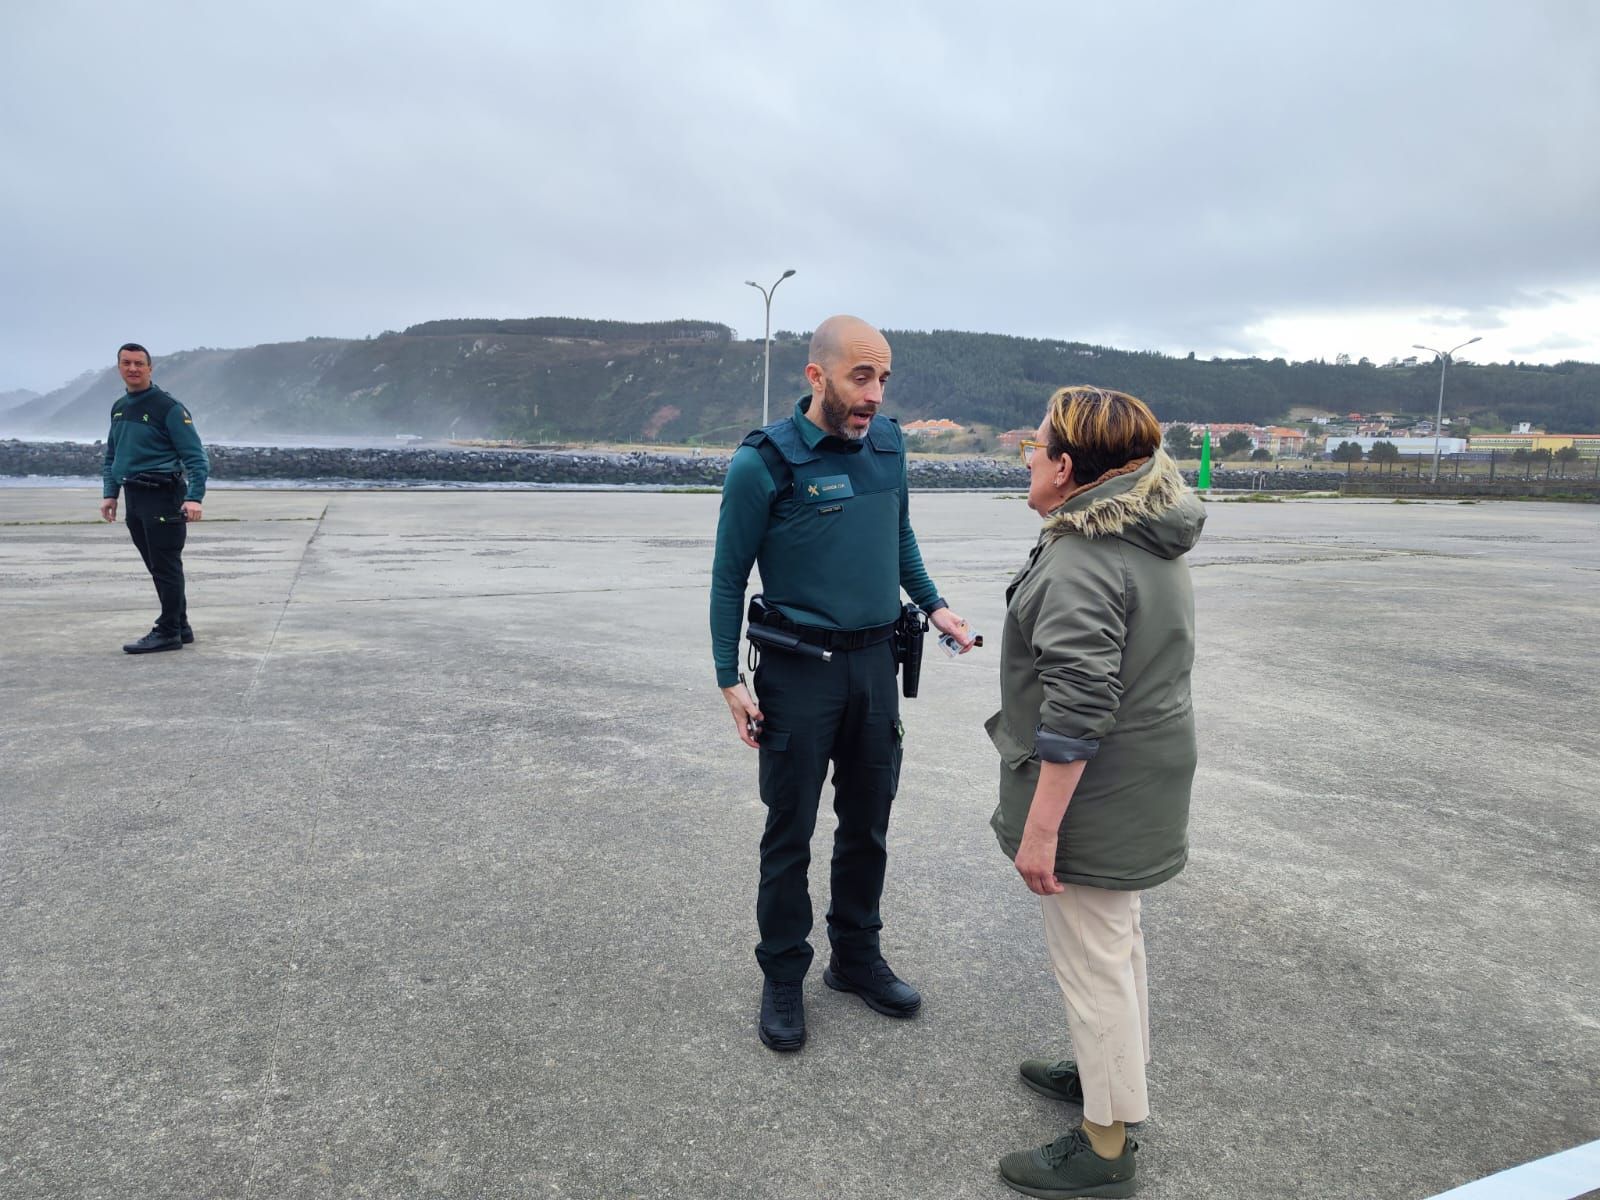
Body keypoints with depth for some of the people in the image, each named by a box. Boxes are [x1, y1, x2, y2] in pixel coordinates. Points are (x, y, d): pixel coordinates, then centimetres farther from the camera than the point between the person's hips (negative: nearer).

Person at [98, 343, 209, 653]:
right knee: (158, 567, 12)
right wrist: (109, 493, 11)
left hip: (163, 498, -8)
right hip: (134, 499, 8)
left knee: (166, 567, -4)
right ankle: (180, 627, 20)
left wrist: (194, 497, -23)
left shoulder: (168, 408, -9)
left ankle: (168, 632, 2)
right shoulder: (118, 408, 15)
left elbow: (196, 457, -13)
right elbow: (111, 457, 23)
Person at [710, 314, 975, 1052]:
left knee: (867, 824, 16)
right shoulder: (763, 462, -14)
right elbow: (729, 577, -7)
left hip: (876, 660, 5)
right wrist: (730, 680, -9)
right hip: (798, 670, -5)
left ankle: (856, 958, 35)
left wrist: (933, 605, 6)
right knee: (790, 832, 8)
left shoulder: (887, 443, 2)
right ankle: (783, 978, 25)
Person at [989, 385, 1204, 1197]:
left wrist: (1040, 828, -25)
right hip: (1143, 786, 10)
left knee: (1091, 958, 3)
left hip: (1093, 793, -10)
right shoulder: (1153, 544, 8)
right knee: (1117, 938, 24)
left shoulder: (1080, 562, -25)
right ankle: (1110, 1072, 44)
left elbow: (1078, 709, -29)